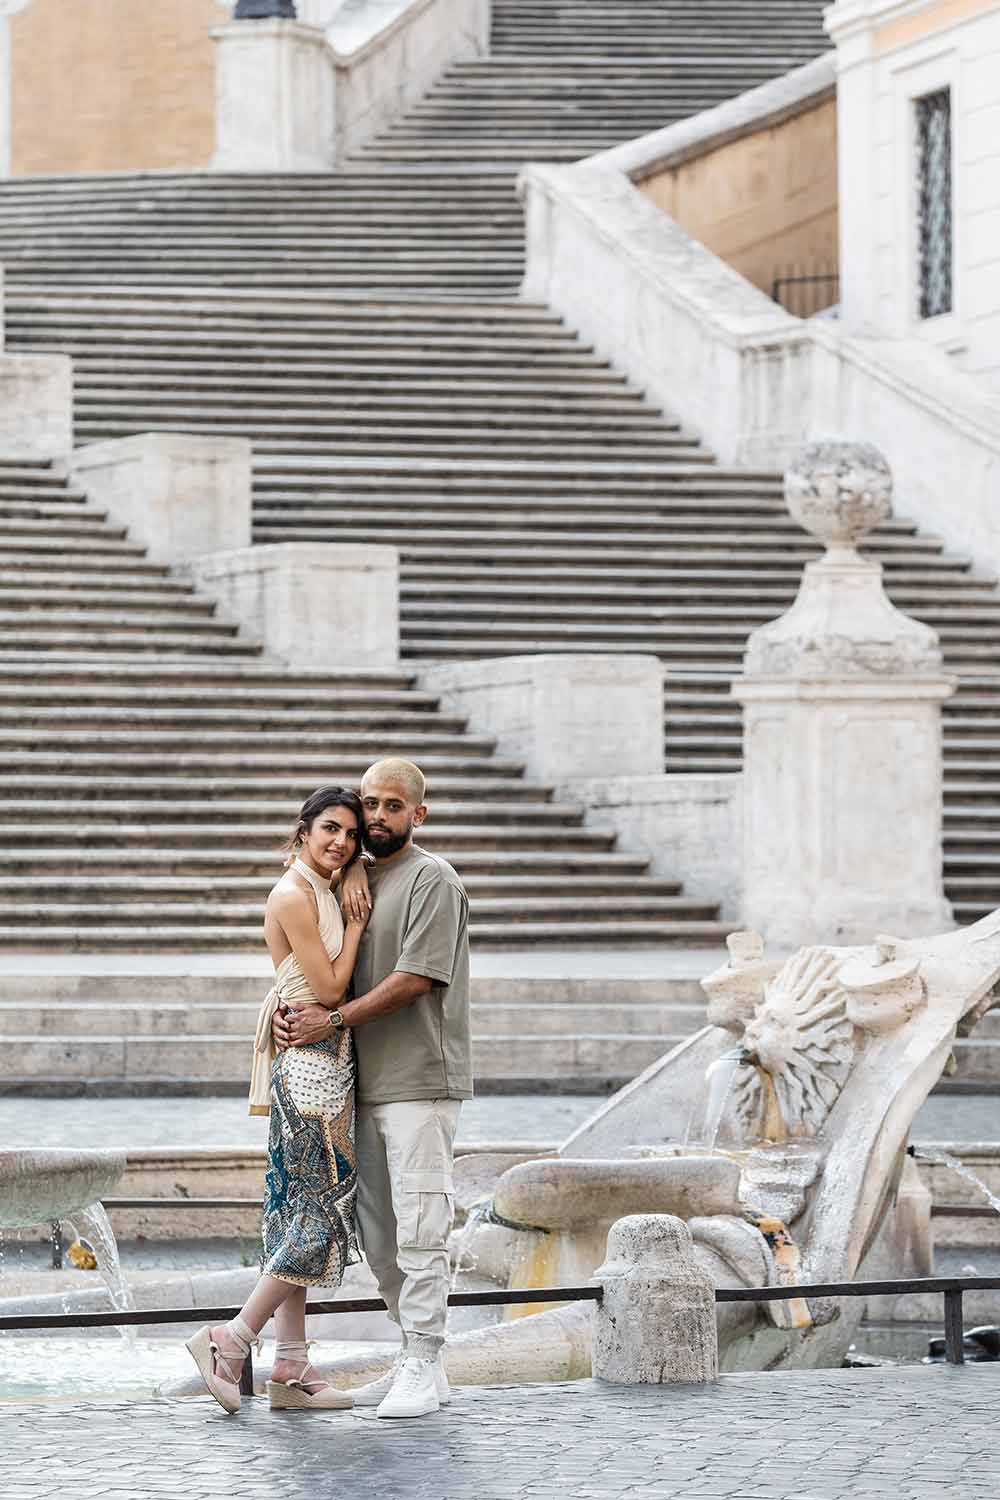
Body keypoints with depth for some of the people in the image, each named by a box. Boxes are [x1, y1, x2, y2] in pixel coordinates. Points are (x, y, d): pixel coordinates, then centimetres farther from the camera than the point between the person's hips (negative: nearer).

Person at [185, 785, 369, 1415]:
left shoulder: (324, 892, 16)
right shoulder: (294, 896, -13)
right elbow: (330, 988, -14)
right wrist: (356, 925, -4)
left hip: (323, 1062, 10)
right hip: (309, 1061, -10)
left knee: (301, 1211, 8)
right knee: (323, 1209, -11)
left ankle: (292, 1368, 9)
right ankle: (229, 1341, -9)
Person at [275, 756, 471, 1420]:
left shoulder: (432, 879, -7)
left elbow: (416, 977, -15)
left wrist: (332, 1020, -15)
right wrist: (290, 1011, 1)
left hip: (422, 1081, -9)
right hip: (369, 1084, 9)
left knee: (420, 1228, -9)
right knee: (378, 1235, 10)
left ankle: (421, 1371, -7)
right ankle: (419, 1360, 18)